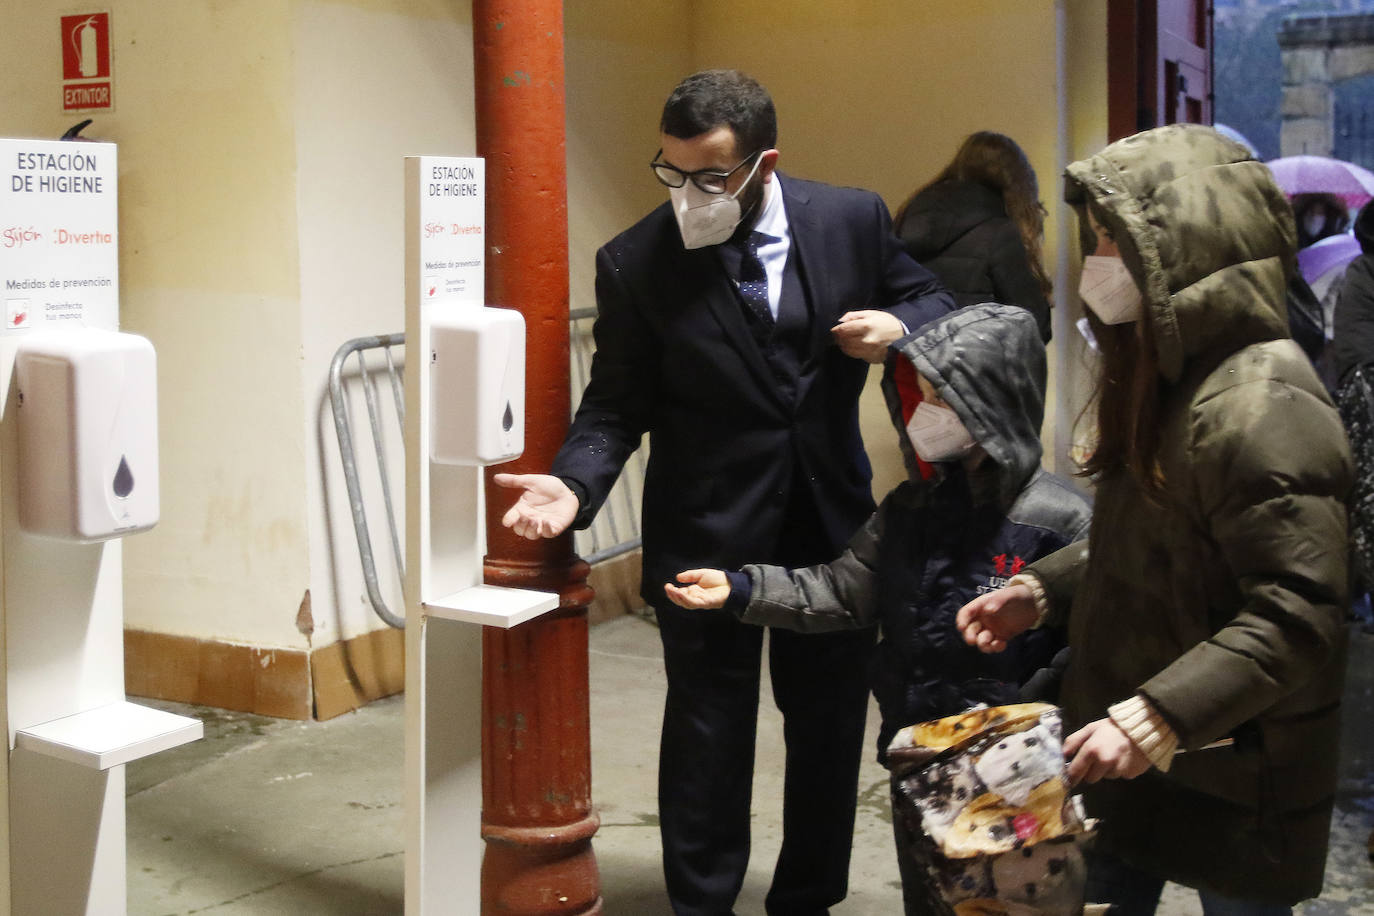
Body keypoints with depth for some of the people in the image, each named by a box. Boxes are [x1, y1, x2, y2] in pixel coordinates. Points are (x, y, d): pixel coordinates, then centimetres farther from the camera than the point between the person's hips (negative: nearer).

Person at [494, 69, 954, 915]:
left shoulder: (853, 220, -5)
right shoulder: (635, 261, -10)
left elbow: (932, 302, 8)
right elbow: (618, 404, -7)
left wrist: (901, 328, -15)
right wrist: (573, 483, -24)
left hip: (833, 520, 3)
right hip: (706, 531, -3)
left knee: (830, 725, 16)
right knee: (708, 733, 6)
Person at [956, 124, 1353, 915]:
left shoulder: (1260, 405, -24)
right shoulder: (1168, 381, 8)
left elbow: (1295, 618, -27)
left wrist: (1158, 717, -31)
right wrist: (1043, 591, 5)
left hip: (1232, 780, -9)